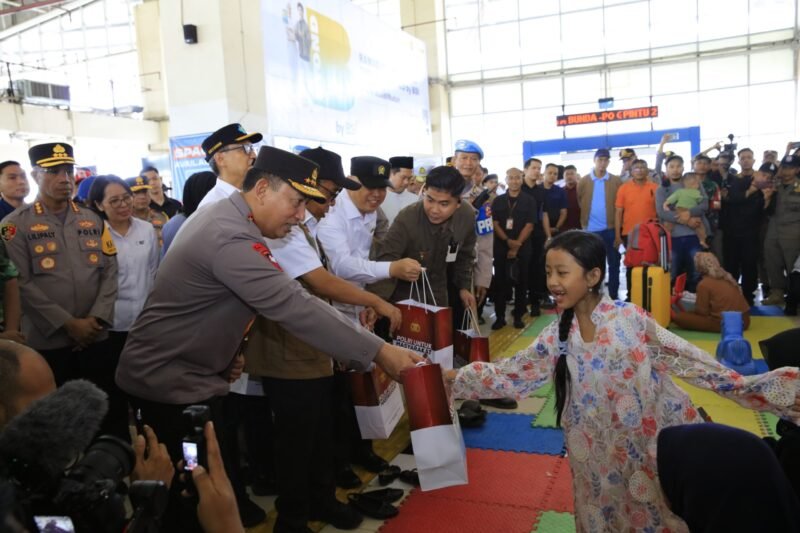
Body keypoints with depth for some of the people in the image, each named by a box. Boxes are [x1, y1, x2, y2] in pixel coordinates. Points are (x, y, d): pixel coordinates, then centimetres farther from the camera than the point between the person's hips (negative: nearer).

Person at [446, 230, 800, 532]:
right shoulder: (556, 339, -4)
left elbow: (690, 362, -10)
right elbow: (509, 375, 0)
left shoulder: (632, 320, -15)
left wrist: (745, 388, -15)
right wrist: (454, 379, -3)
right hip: (605, 459, 3)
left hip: (661, 441, -3)